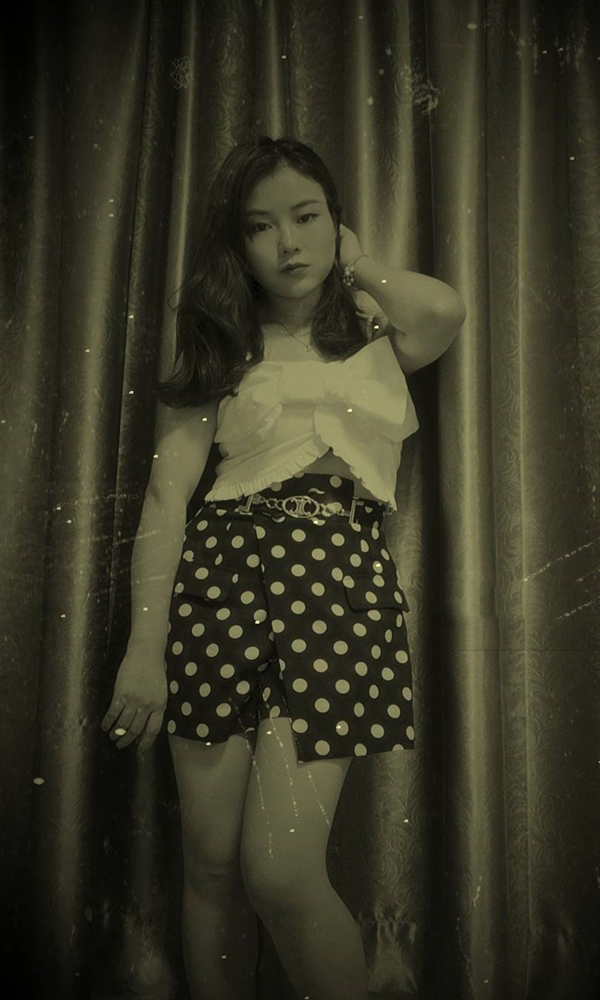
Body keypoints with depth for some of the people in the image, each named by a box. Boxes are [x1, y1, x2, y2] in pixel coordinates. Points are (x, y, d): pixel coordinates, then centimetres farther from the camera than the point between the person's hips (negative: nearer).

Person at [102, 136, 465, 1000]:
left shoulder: (376, 332, 13)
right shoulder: (218, 350, 11)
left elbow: (445, 310, -12)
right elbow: (166, 496, 3)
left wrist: (357, 265, 9)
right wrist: (145, 647, -6)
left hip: (343, 579, -1)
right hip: (222, 572, 2)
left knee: (280, 873, -7)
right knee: (210, 863, 6)